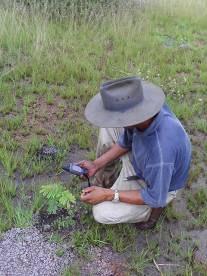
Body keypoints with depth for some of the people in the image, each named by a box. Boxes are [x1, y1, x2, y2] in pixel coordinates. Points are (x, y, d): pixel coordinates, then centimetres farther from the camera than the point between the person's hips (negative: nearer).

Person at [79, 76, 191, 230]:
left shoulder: (160, 151, -45)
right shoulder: (143, 106, -25)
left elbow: (155, 197, -27)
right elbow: (125, 141, -4)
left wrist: (108, 195, -23)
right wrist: (96, 164, -9)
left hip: (156, 186, -6)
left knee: (102, 213, -12)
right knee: (108, 128, 0)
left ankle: (151, 209, 10)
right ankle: (105, 179, 16)